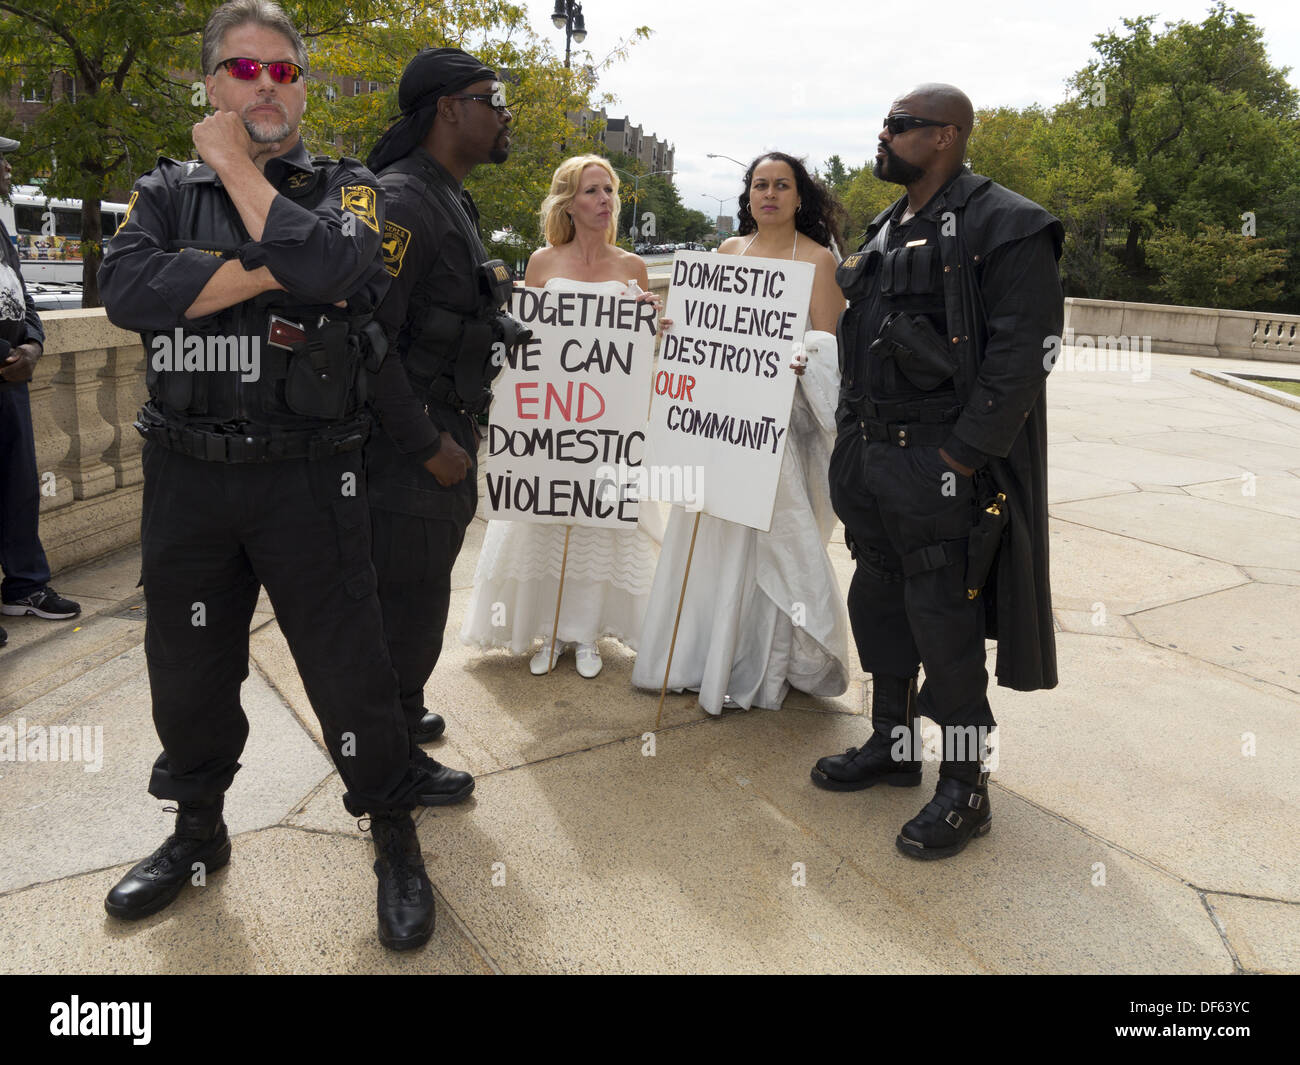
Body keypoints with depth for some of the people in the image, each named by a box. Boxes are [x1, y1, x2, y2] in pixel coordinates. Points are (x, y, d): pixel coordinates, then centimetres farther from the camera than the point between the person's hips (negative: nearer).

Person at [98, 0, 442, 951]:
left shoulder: (347, 188, 4)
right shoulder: (166, 191, 10)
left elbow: (326, 264, -20)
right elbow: (128, 291, -10)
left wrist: (236, 165, -9)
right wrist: (269, 273, -15)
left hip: (309, 477, -3)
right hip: (186, 473, 4)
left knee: (348, 666, 0)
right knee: (188, 662, 15)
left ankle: (397, 844, 19)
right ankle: (199, 832, 37)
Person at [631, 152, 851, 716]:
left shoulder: (817, 258, -2)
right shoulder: (730, 249, 12)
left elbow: (830, 344, -7)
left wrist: (802, 361, -27)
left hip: (780, 411, -5)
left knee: (768, 533, -2)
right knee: (712, 529, 10)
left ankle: (762, 667, 12)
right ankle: (705, 652, 25)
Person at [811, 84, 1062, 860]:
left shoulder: (1005, 227, -10)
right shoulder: (888, 229, 16)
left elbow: (1018, 358, -17)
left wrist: (958, 461, -19)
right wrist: (852, 444, 13)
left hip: (944, 466, -8)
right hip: (874, 460, 8)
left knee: (943, 624, -2)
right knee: (877, 605, 15)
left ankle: (966, 788, 14)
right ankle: (892, 745, 33)